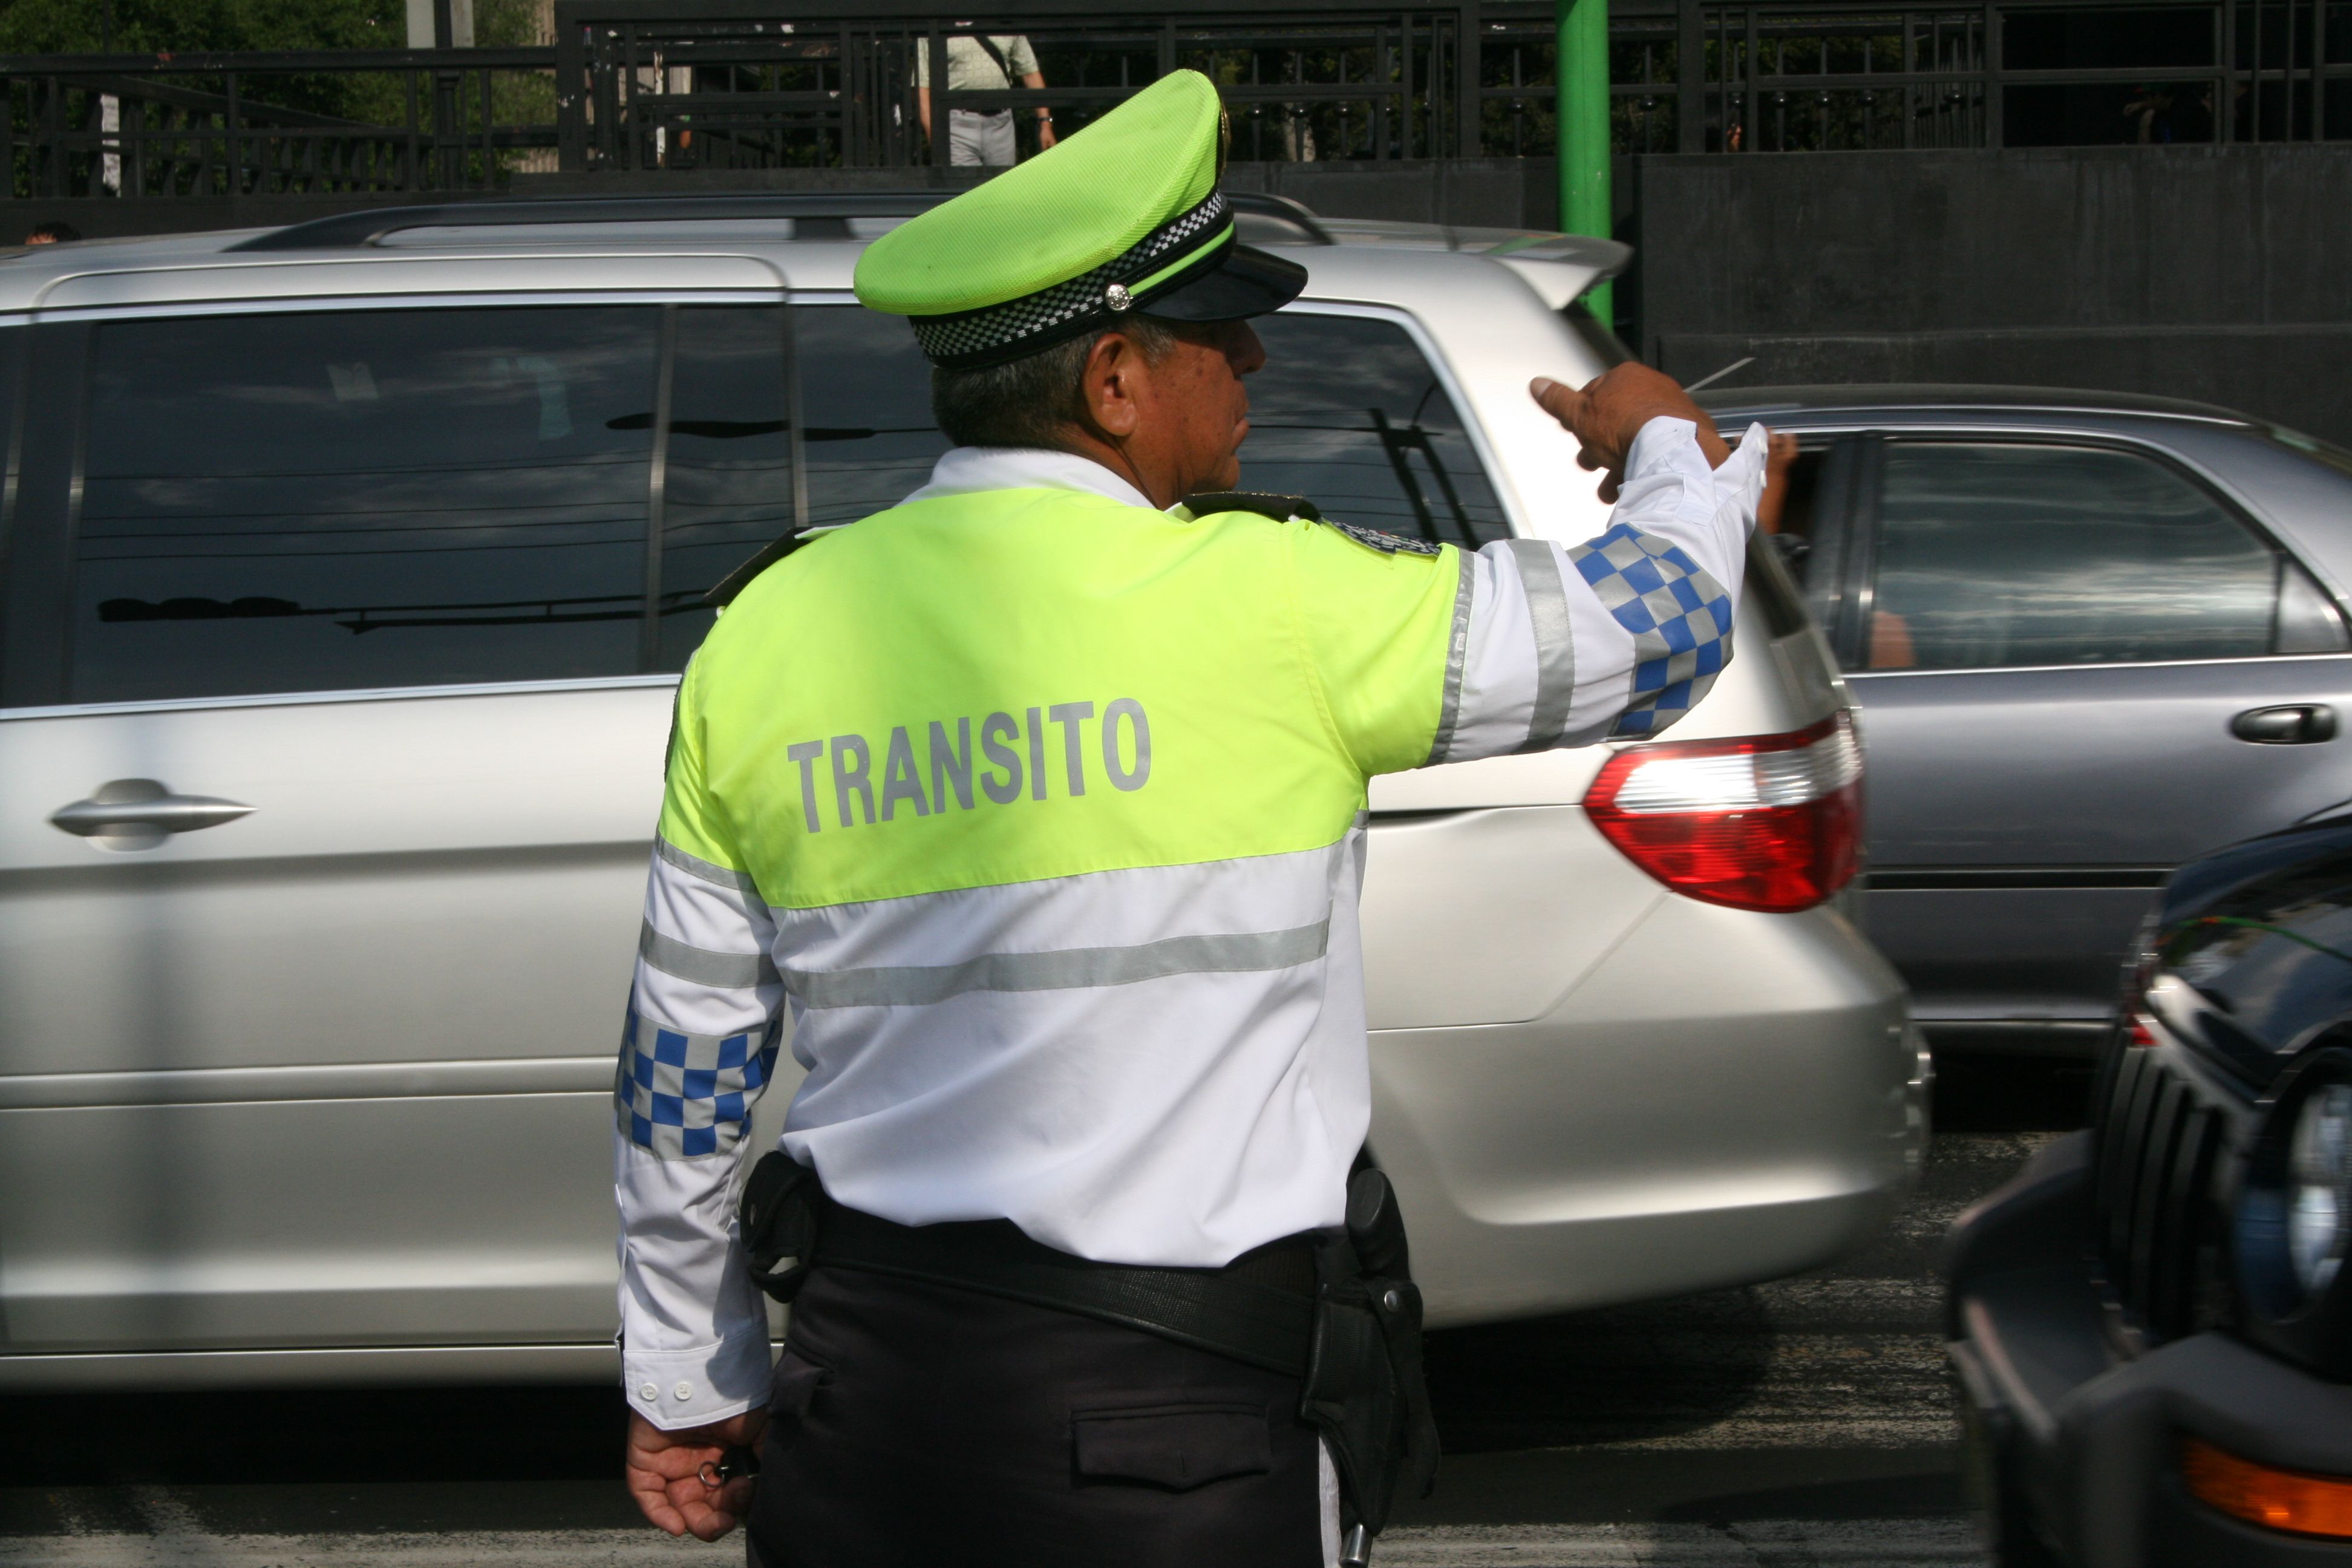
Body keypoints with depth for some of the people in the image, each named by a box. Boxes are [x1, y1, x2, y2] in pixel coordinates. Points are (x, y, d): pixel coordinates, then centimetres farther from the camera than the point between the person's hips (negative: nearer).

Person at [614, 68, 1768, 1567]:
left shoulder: (763, 639, 2)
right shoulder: (1266, 604, -12)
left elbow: (681, 1070, 9)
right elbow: (1667, 618, -2)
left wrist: (686, 1382, 22)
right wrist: (1667, 441, 21)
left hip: (860, 1393, 5)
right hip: (1176, 1442, -4)